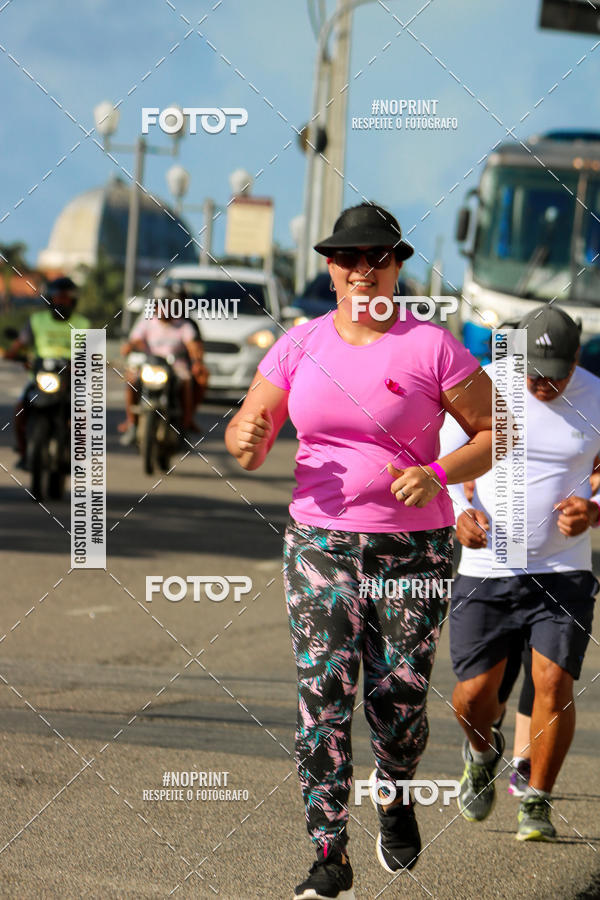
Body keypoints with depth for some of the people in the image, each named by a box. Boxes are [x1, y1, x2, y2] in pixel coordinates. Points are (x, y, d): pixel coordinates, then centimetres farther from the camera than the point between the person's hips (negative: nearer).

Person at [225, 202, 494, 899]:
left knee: (397, 699, 1)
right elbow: (248, 431, 10)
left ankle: (396, 798, 36)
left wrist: (437, 476, -16)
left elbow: (498, 433, 0)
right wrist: (248, 438, -15)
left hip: (412, 549, -2)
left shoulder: (431, 347, -4)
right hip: (319, 545, 2)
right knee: (323, 695, -9)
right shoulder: (300, 345, 6)